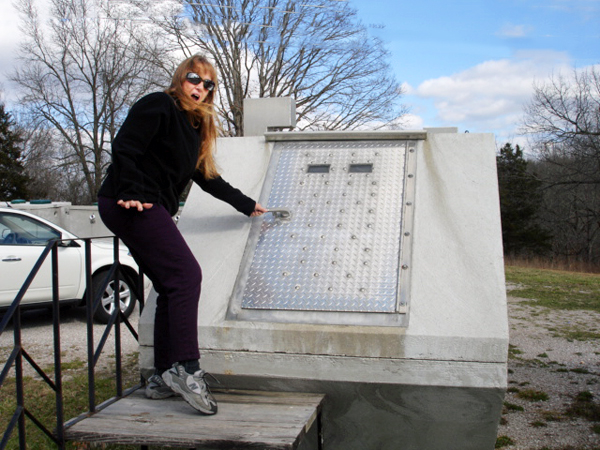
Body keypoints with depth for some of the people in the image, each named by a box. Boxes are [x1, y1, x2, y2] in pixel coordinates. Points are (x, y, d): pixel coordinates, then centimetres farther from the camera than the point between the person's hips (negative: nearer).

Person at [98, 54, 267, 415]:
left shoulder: (194, 126, 22)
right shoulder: (158, 106, -4)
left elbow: (206, 177, 28)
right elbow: (124, 148, -13)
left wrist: (247, 205, 32)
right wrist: (131, 192, -24)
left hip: (151, 209, 9)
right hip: (130, 206, -9)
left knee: (172, 288, 6)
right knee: (186, 274, -18)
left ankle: (163, 378, 11)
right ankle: (185, 368, -19)